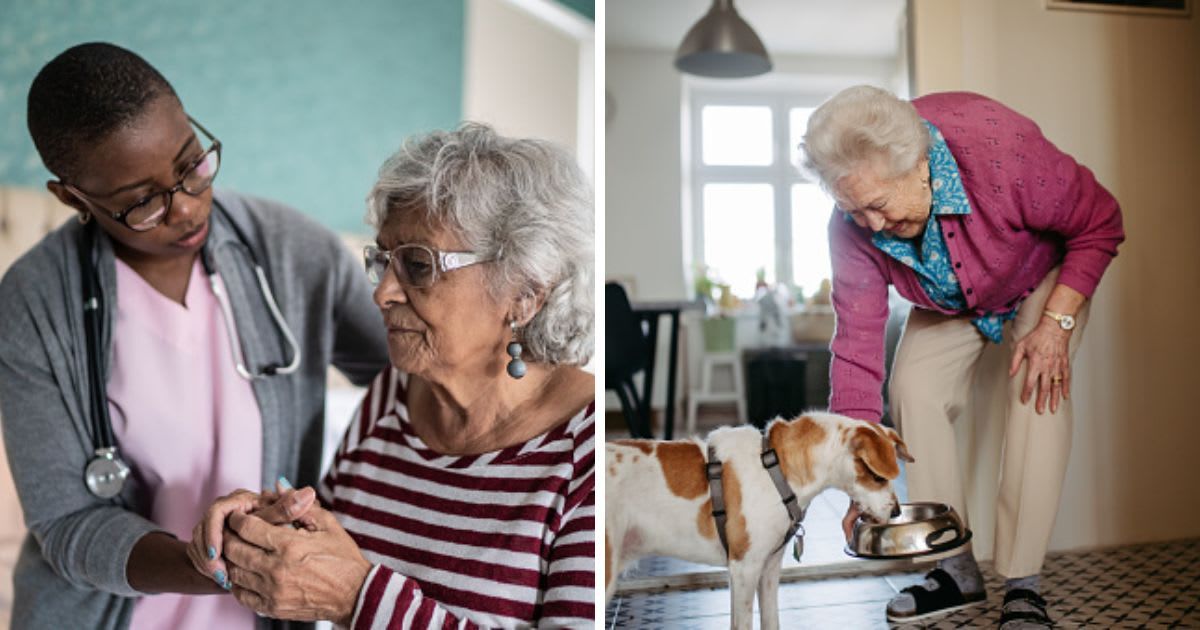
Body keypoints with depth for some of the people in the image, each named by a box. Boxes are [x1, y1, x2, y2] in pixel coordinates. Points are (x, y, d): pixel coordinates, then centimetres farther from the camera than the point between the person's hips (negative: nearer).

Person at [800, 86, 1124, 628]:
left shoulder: (1001, 151, -41)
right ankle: (955, 569, -1)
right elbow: (857, 345, -27)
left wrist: (1055, 324, -30)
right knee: (912, 389, -14)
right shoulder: (852, 226, -29)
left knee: (1038, 393, -23)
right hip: (948, 302, 3)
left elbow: (1100, 225, -23)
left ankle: (1023, 585, -14)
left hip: (1046, 275, -3)